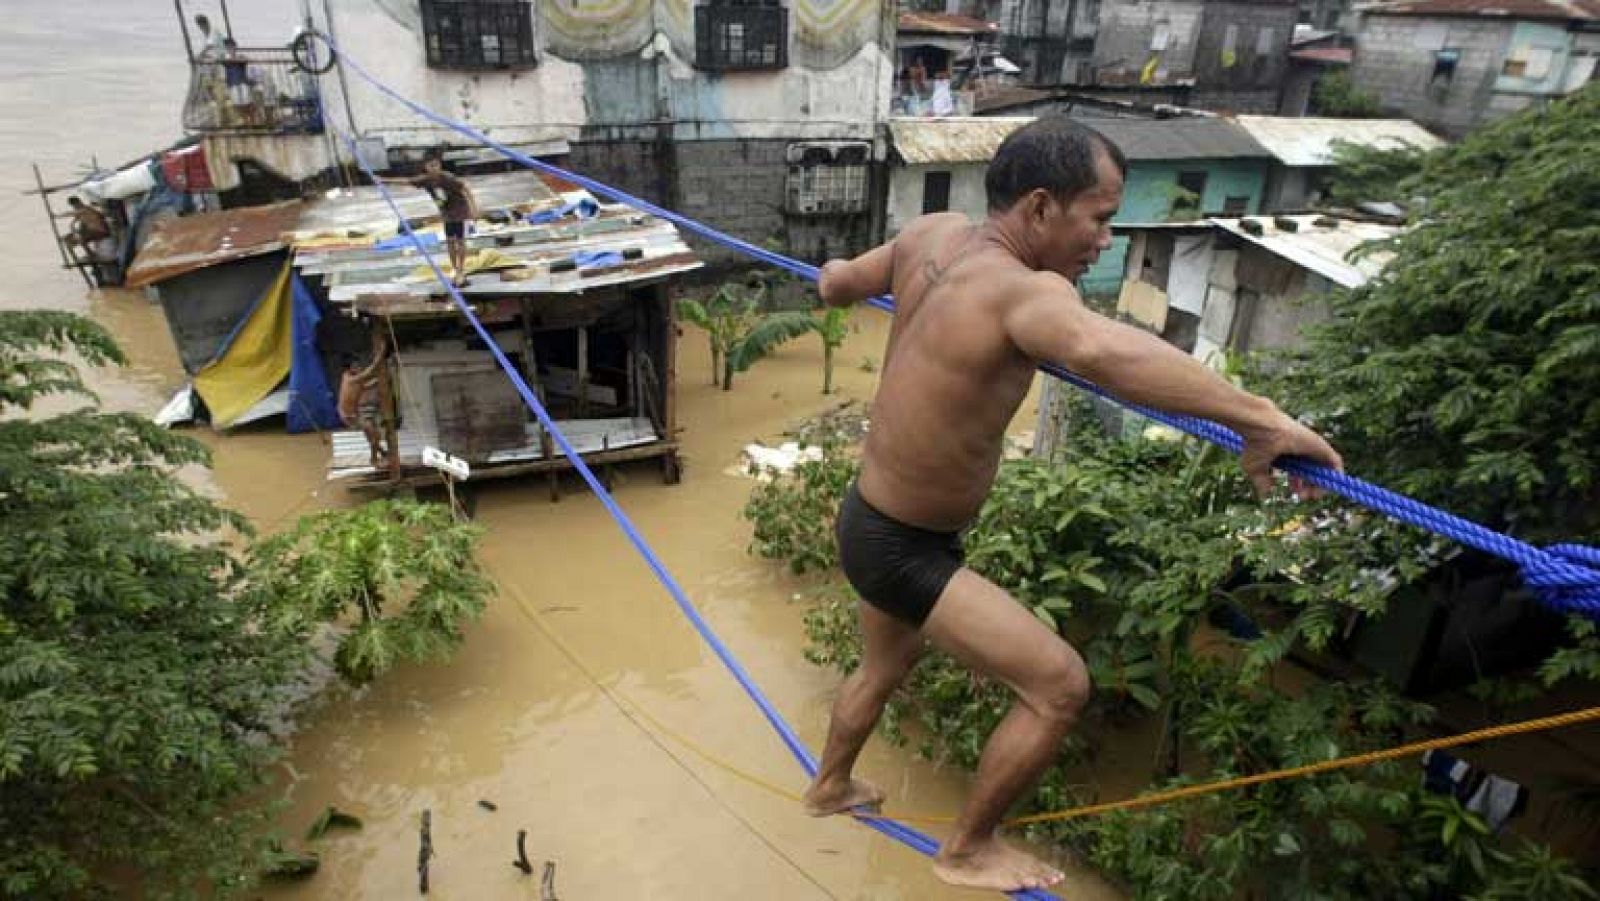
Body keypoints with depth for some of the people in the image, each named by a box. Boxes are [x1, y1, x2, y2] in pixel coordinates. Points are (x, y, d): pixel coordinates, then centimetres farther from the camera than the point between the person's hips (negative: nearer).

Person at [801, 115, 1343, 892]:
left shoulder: (934, 234, -5)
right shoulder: (1024, 289, -30)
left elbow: (838, 284, 11)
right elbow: (1101, 349, -53)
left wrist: (839, 274, 33)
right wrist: (1257, 417, -52)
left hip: (872, 522, 9)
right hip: (902, 549, -9)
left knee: (885, 666, 32)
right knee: (1060, 687, -1)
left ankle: (829, 787, 60)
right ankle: (968, 850, 22)